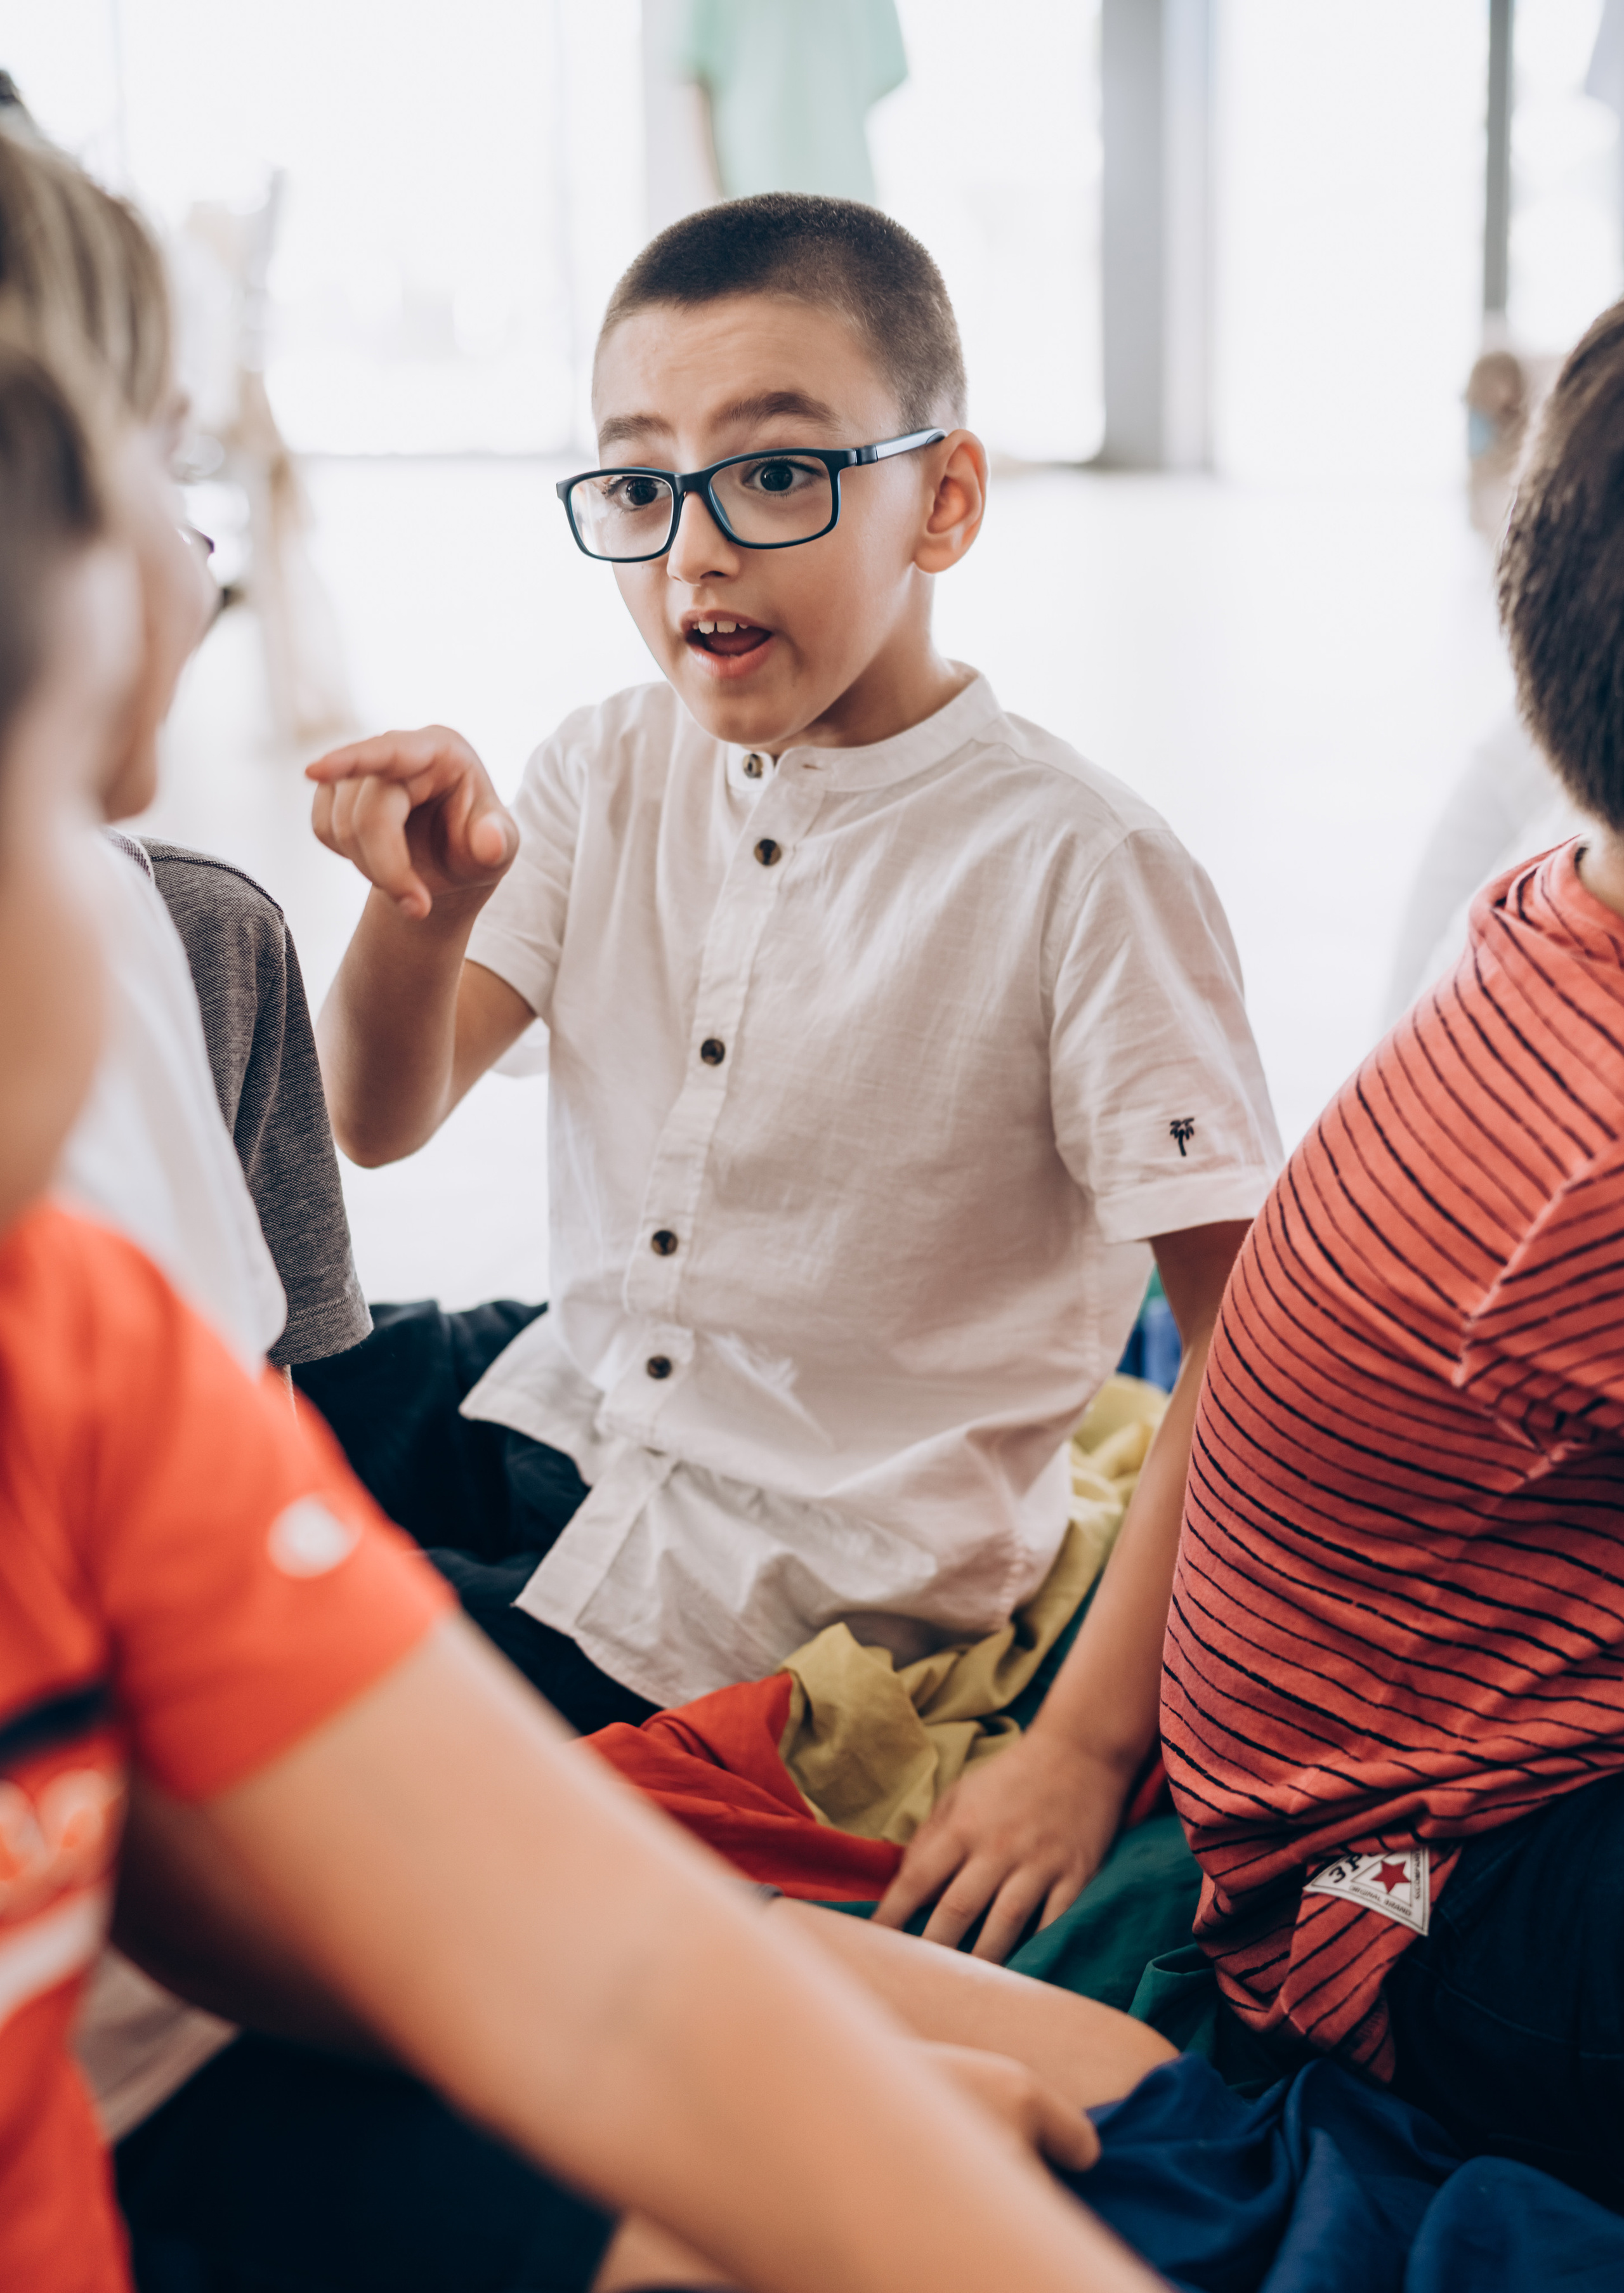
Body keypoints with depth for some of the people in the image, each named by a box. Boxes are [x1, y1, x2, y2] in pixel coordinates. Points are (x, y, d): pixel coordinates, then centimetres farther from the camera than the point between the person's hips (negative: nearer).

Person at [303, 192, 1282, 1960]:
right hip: (562, 1397, 6)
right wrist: (423, 907, -22)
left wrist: (1092, 1744, -20)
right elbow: (378, 1123, -1)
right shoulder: (605, 777, 0)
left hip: (804, 1561, -6)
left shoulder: (1078, 870, -18)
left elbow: (1251, 1350, -17)